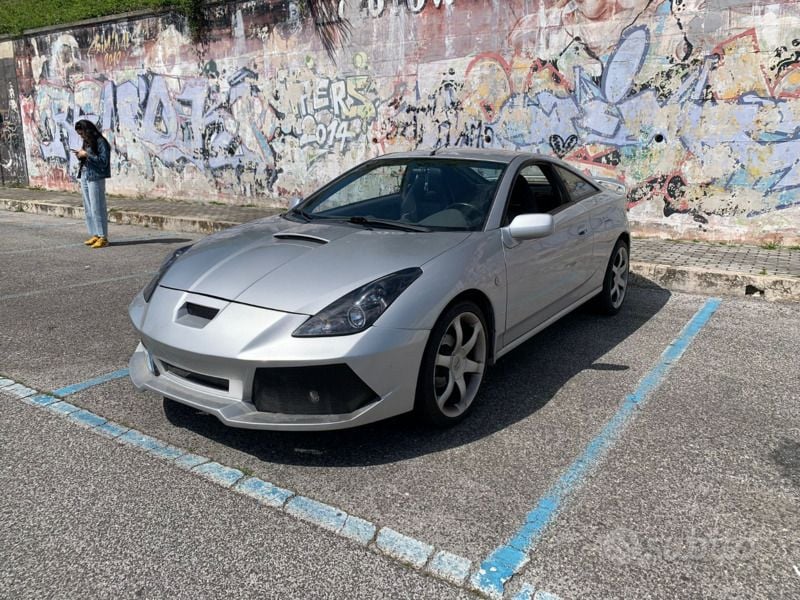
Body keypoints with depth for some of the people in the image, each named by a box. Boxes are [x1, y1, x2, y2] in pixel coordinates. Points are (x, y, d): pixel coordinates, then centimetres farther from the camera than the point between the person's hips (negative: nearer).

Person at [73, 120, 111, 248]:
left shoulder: (100, 142, -10)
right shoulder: (86, 142, 14)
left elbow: (104, 161, -17)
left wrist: (87, 154, -16)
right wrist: (80, 156, 1)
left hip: (96, 178, -9)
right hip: (84, 177, 9)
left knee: (97, 208, -7)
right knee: (88, 209, 10)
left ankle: (103, 237, -3)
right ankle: (95, 235, 17)